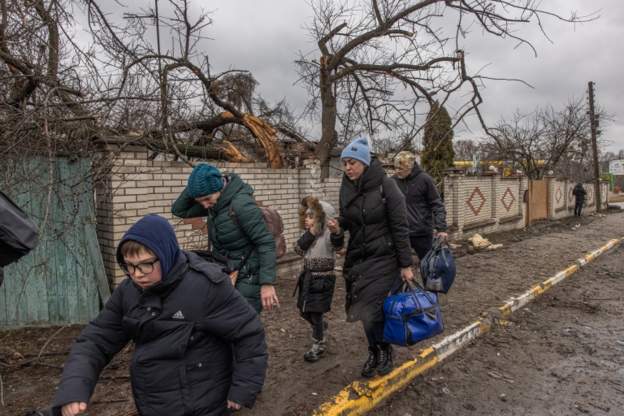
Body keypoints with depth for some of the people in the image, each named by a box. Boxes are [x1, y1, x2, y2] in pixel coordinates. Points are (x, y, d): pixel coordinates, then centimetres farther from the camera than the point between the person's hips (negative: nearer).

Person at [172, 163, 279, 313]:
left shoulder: (241, 204, -23)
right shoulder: (215, 203, 2)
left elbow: (266, 243, -23)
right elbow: (179, 210, 10)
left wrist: (267, 283, -27)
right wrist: (194, 186, -6)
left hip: (248, 278, -8)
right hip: (227, 276, 8)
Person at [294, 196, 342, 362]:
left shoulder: (328, 234, -16)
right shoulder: (310, 235, 7)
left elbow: (337, 244, -37)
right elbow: (298, 249, -5)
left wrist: (337, 233, -58)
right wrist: (310, 234, -15)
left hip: (322, 279, -7)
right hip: (308, 278, 8)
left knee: (316, 313, 1)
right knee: (305, 312, 17)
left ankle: (318, 346, 20)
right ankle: (322, 328, 44)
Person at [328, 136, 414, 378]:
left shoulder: (385, 185, -13)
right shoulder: (346, 187, 3)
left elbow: (400, 227, -11)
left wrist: (406, 265, -12)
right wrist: (338, 226, -7)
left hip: (383, 258, -5)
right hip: (357, 258, 5)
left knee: (373, 309, -8)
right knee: (365, 309, 9)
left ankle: (384, 350, 20)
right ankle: (374, 352, 31)